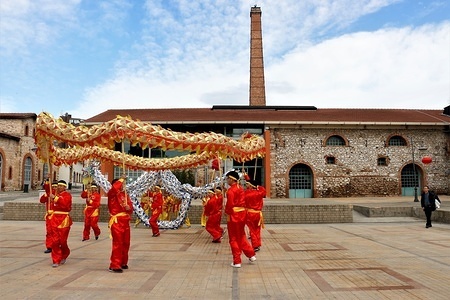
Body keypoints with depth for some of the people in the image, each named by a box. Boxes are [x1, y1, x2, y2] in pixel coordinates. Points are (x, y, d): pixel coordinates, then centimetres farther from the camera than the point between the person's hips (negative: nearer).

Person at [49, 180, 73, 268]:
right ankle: (56, 260, 8)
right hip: (55, 219, 6)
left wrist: (55, 198, -25)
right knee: (55, 241, 1)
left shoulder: (67, 195, -8)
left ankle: (64, 256, 28)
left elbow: (65, 204, -23)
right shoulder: (57, 195, 12)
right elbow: (55, 206, 23)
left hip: (64, 220, -5)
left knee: (62, 241, 3)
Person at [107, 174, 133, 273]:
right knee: (118, 243, -10)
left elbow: (131, 207, 13)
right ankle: (114, 266, -5)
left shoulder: (125, 194, 14)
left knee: (126, 243, 13)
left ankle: (123, 262, 27)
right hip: (116, 221, -7)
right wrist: (121, 179, -20)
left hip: (125, 221, 7)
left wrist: (128, 208, -9)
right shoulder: (112, 193, -4)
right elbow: (114, 188, -29)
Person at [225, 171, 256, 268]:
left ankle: (237, 261, 10)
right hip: (242, 213, 8)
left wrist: (228, 216, -9)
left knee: (234, 239, 4)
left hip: (234, 215, -8)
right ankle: (251, 255, 21)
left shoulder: (231, 190, -14)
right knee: (241, 236, 21)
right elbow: (242, 201, 12)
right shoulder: (240, 188, 10)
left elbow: (230, 204, -18)